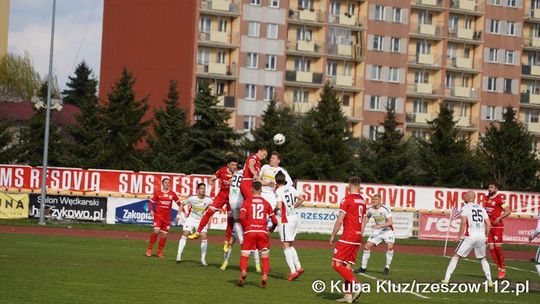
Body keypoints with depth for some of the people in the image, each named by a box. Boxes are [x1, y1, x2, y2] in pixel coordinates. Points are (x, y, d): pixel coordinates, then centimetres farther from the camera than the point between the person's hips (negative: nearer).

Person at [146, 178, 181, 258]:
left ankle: (160, 252, 16)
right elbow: (151, 202, 5)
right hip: (158, 215, -3)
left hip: (167, 217, 3)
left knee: (164, 235, 4)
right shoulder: (157, 192, 0)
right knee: (156, 231, -20)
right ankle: (150, 249, -2)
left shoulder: (172, 194, 6)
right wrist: (151, 210, -11)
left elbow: (178, 203, 16)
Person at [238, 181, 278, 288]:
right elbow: (275, 221, 13)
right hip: (263, 231, 1)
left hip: (249, 231, -1)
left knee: (244, 254, 6)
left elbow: (242, 216, -10)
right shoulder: (266, 203, 11)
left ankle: (243, 271, -18)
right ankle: (265, 276, -6)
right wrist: (272, 229, 33)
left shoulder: (247, 201, 5)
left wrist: (245, 227, 6)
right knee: (265, 256, 10)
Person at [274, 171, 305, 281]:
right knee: (290, 245, 18)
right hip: (294, 217, 7)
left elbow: (279, 206, -22)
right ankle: (298, 267, 11)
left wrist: (274, 210, -2)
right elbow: (301, 199, 10)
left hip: (285, 219, -7)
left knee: (286, 246, -3)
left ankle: (293, 271, -8)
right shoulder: (290, 188, 6)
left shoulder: (279, 191, -14)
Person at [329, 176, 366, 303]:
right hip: (358, 238, 8)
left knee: (336, 264, -6)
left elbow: (340, 220, -13)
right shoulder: (362, 201, 13)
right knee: (347, 266, 10)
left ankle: (356, 285, -17)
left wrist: (333, 235, -4)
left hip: (348, 236, -8)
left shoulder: (347, 199, -10)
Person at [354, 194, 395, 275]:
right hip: (377, 231, 5)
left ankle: (387, 267, -9)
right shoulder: (371, 210, -7)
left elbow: (390, 222, -27)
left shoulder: (385, 209, -22)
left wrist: (379, 226, -35)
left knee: (390, 246, -25)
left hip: (388, 230, -5)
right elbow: (367, 217, 16)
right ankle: (363, 267, 10)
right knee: (367, 246, -3)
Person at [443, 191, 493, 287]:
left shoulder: (465, 208, 1)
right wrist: (486, 237, 19)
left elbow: (464, 222, -14)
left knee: (456, 256, 5)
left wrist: (460, 236, -10)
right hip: (481, 236, 4)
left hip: (470, 236, -4)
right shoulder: (482, 208, 16)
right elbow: (488, 224, 9)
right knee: (483, 259, 22)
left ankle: (446, 279, -1)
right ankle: (489, 281, 12)